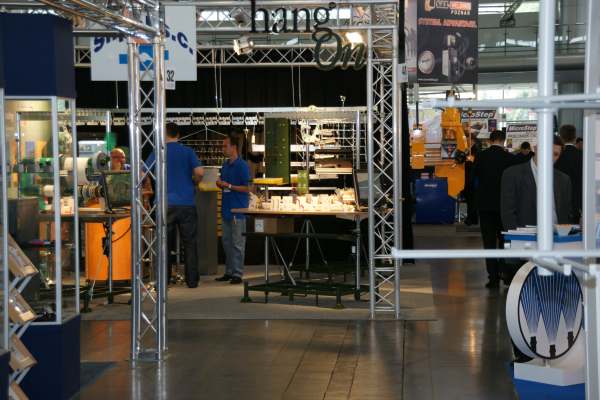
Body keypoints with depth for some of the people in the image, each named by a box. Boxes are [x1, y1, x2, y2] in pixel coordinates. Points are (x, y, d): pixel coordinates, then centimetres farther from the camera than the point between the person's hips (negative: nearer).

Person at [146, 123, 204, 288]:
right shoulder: (188, 152, 1)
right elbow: (199, 172, -11)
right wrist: (193, 183, 10)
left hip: (167, 204, 0)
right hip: (187, 204, 0)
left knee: (165, 243, 7)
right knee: (189, 243, 6)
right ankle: (192, 279, 6)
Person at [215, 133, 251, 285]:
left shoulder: (242, 166, -11)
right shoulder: (225, 165, 13)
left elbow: (247, 188, -13)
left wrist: (229, 186, -16)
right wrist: (220, 184, 1)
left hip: (238, 211, -8)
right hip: (226, 209, 8)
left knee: (237, 243, -4)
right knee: (226, 242, 12)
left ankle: (238, 274, 0)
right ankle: (229, 272, 20)